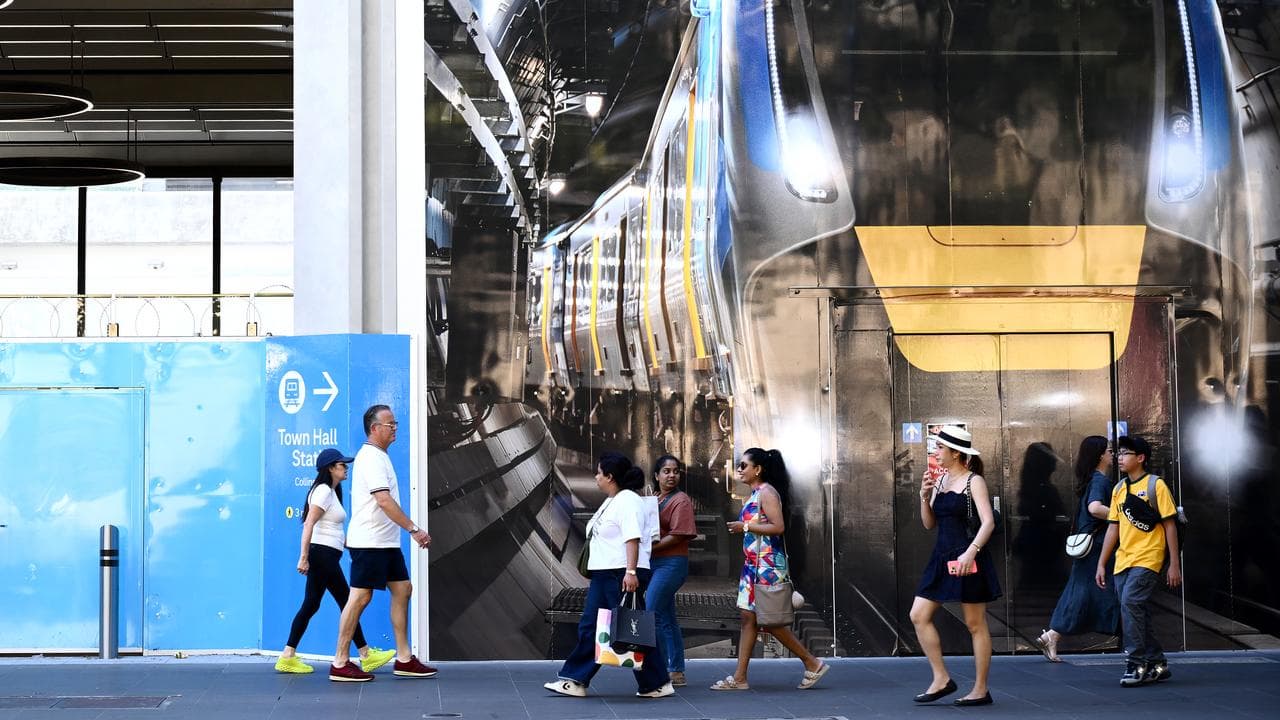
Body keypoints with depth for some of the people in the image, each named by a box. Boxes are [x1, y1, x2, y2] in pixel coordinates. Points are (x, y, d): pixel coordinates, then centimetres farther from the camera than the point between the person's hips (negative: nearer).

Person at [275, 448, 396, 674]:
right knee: (346, 602, -2)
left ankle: (288, 657, 5)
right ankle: (366, 656, 4)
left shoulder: (331, 492, 19)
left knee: (310, 605, 7)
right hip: (323, 554, -10)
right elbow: (309, 525, -19)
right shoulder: (323, 491, -11)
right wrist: (303, 558, -23)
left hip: (325, 556, 10)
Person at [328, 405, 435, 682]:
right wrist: (413, 529, -25)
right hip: (370, 542, -10)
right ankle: (340, 664, -1)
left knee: (402, 589, 9)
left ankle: (404, 659, 12)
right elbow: (384, 501, -25)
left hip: (386, 542, 10)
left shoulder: (378, 456, 16)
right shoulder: (372, 457, -16)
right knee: (360, 597, -6)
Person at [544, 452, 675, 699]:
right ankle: (575, 681, 10)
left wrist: (631, 572, -31)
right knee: (590, 627, 8)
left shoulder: (628, 501, -13)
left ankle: (657, 685, 4)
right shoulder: (610, 502, 19)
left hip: (624, 576, -10)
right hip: (603, 575, 10)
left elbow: (633, 538, -23)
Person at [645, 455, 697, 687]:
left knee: (650, 613, -14)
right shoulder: (654, 500, 18)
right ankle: (676, 672, 14)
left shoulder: (681, 500, -7)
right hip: (654, 564, 9)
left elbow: (678, 536, -15)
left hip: (671, 563, -9)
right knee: (666, 619, 10)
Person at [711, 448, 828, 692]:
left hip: (768, 564, -10)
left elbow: (778, 527, -21)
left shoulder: (767, 492, -12)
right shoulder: (755, 493, 16)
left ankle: (813, 664, 6)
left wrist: (746, 526, -17)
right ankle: (739, 678, 6)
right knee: (748, 617, 6)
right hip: (754, 563, 10)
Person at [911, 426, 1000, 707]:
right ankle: (941, 678, 7)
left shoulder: (974, 481, -7)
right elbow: (929, 524, 14)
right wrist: (925, 496, -2)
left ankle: (981, 689, 9)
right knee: (919, 616, 0)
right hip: (943, 557, 7)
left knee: (975, 624, 1)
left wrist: (971, 552, -30)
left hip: (968, 559, -7)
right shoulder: (939, 480, 11)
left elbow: (988, 523, -16)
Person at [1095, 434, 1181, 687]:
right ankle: (1157, 664, 17)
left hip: (1147, 559, -7)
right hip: (1122, 561, 7)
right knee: (1136, 613, 6)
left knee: (1130, 602, -21)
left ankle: (1137, 664, -16)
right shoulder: (1118, 489, 14)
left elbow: (1170, 525, -4)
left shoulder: (1156, 485, -3)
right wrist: (1101, 564, 14)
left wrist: (1174, 564, -8)